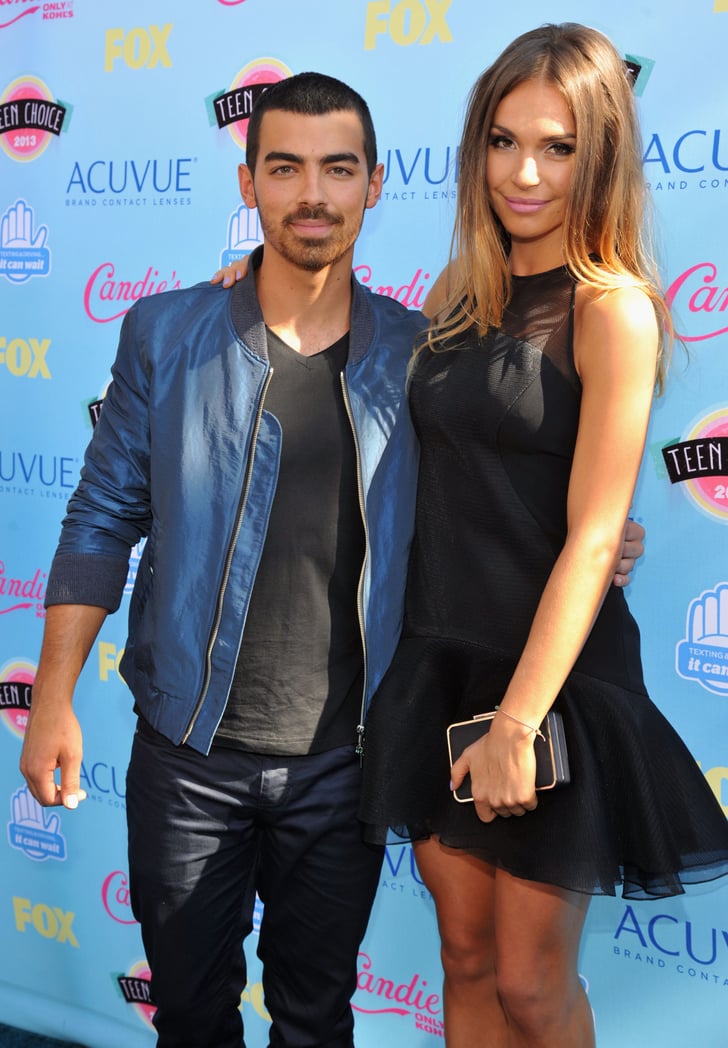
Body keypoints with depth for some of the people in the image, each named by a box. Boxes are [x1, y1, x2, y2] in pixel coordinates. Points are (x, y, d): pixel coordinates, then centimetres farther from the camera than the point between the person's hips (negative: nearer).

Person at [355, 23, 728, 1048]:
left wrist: (517, 722, -17)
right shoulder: (461, 290, 6)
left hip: (554, 677, -5)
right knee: (466, 958, 16)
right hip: (441, 659, 5)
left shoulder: (612, 307, -12)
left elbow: (592, 539, -16)